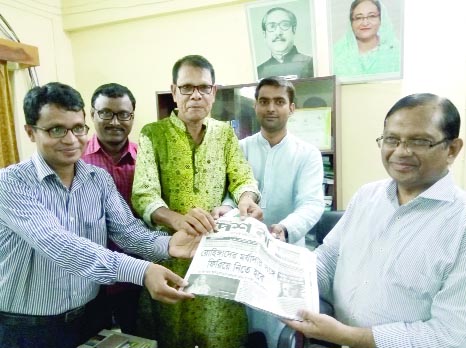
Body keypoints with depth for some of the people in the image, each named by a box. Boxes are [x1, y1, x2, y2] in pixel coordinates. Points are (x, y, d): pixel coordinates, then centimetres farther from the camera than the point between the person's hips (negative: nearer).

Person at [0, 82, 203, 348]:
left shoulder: (100, 178, -1)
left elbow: (125, 229, -10)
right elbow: (56, 244, -32)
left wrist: (165, 245, -32)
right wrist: (140, 271, -42)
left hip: (88, 317, 5)